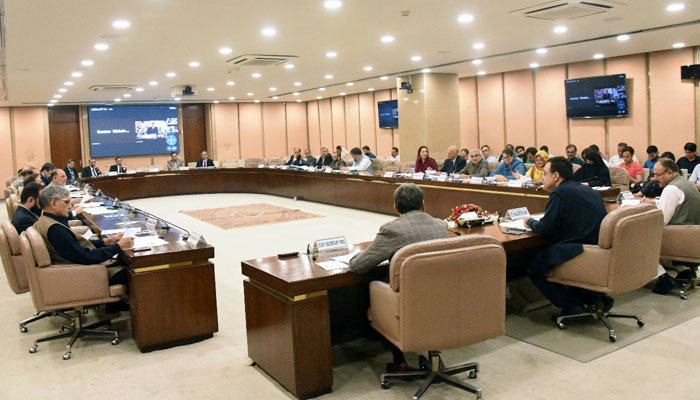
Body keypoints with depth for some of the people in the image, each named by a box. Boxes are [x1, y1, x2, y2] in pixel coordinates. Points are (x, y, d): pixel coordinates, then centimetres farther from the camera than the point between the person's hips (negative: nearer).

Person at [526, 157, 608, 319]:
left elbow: (545, 228, -11)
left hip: (581, 252, -9)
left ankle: (572, 306, 1)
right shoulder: (588, 190, 18)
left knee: (534, 264, 3)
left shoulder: (559, 193, -10)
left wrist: (530, 222, 10)